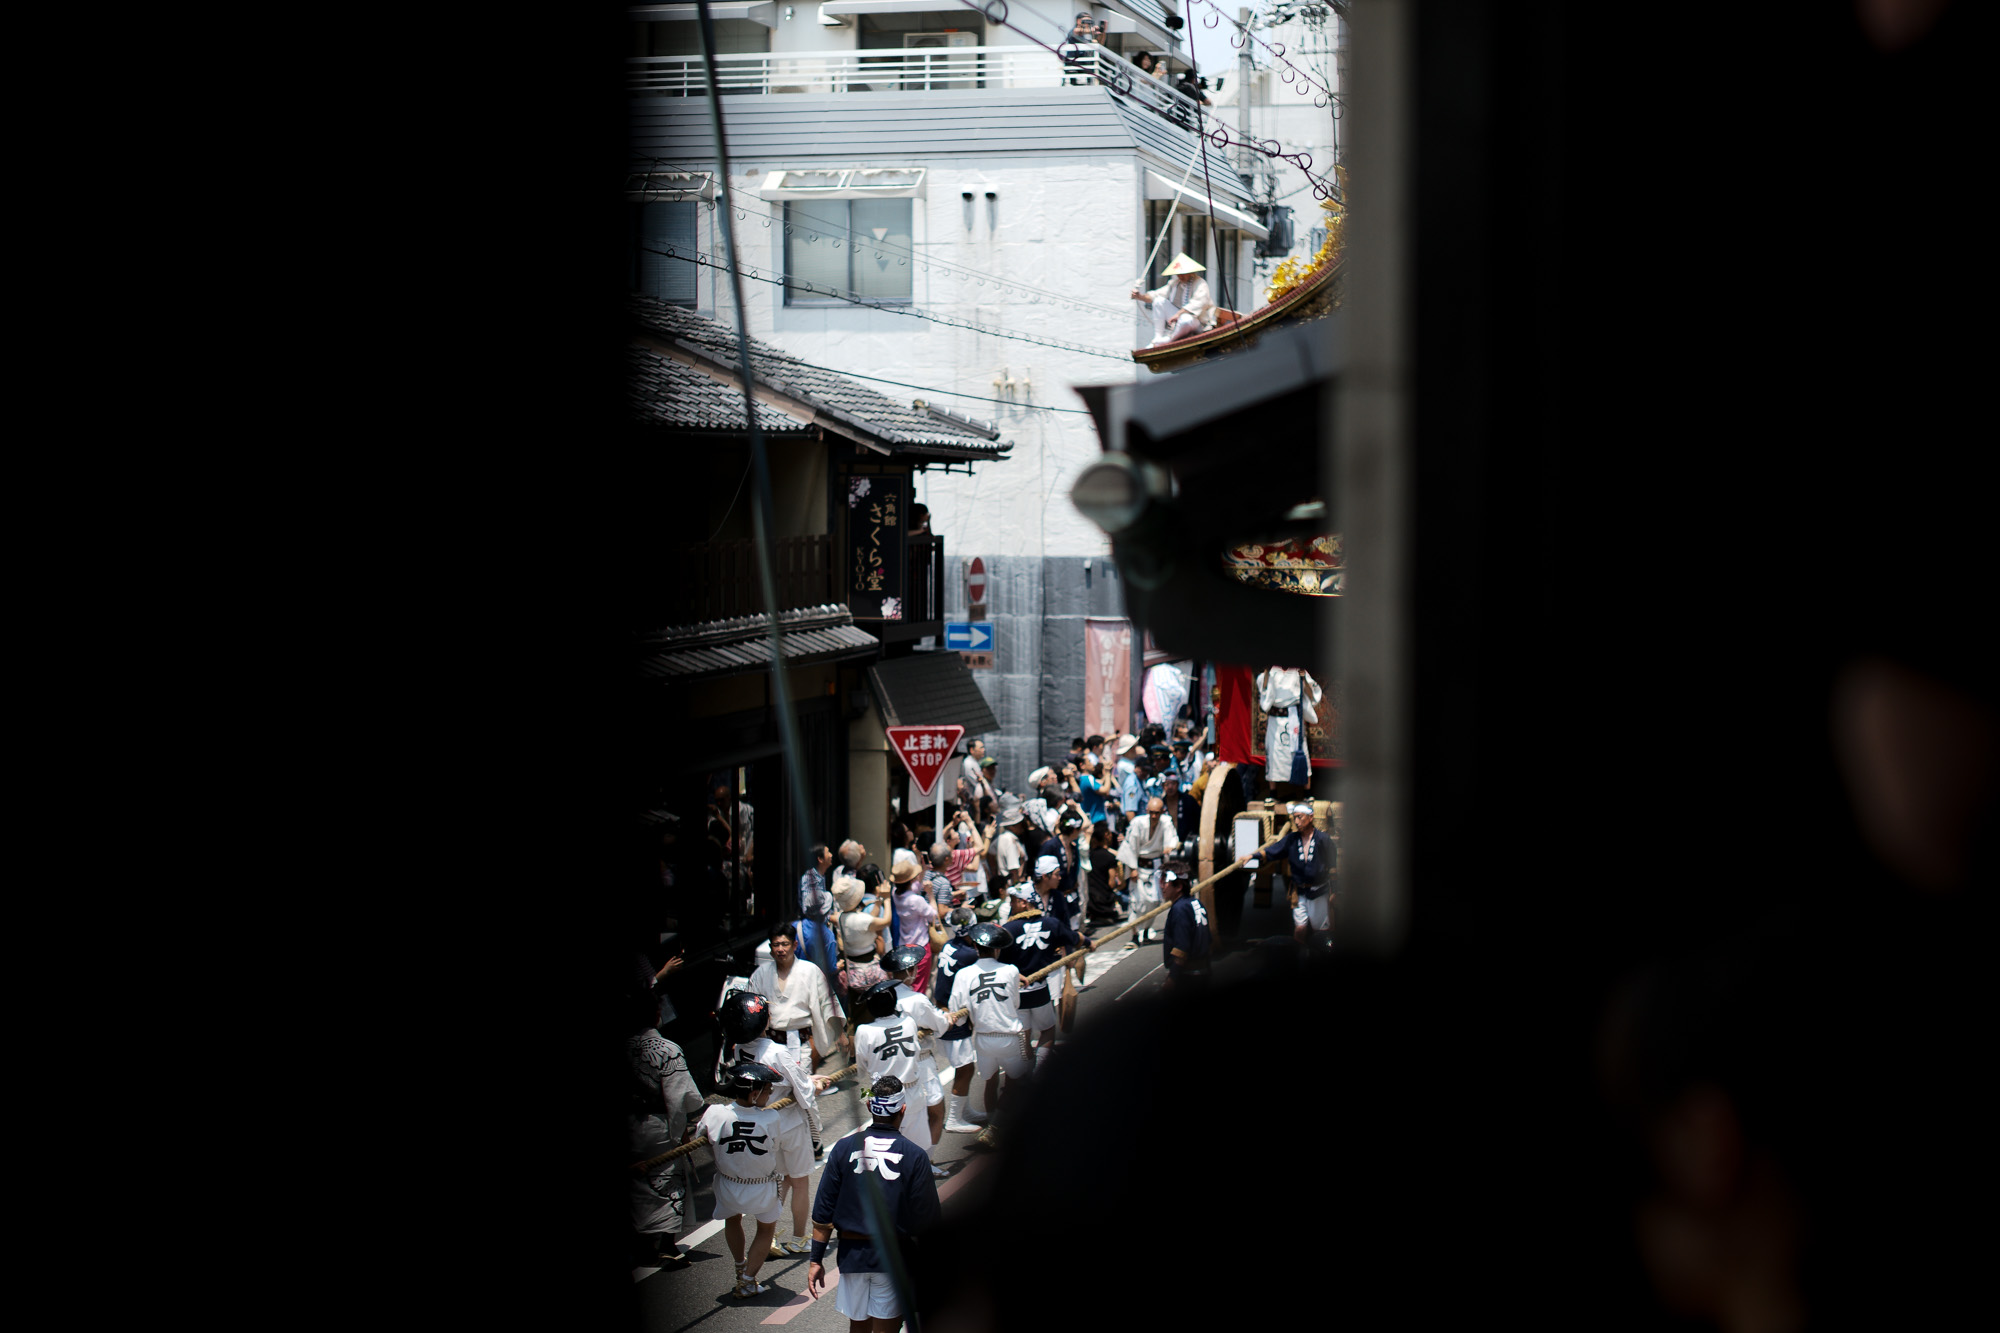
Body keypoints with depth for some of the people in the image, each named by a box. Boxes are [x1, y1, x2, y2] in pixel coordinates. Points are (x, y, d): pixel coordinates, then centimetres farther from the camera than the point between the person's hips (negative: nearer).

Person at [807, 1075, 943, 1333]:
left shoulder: (845, 1148, -3)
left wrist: (816, 1259, 5)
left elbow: (823, 1212, -1)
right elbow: (926, 1220, -9)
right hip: (894, 1255, -3)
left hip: (852, 1253, 3)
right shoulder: (915, 1156, -10)